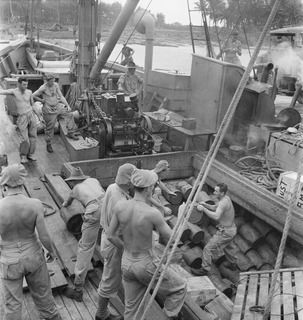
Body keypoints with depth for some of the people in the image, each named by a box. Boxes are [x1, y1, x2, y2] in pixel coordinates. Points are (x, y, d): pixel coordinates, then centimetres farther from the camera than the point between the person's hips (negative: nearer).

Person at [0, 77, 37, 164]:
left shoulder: (29, 92, 3)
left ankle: (30, 154, 24)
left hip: (31, 115, 3)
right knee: (25, 139, -6)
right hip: (22, 118, -3)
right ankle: (23, 156, 16)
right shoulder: (14, 91, -6)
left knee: (32, 137, 7)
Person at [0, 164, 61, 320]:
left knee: (13, 303, 21)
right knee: (42, 292, 27)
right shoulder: (35, 204, -23)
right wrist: (52, 251, 5)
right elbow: (44, 237, -17)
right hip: (33, 256, 1)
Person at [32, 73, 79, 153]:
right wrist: (42, 100, -8)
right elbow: (33, 95, -12)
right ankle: (48, 144, 19)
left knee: (69, 115, -10)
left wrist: (67, 105, -3)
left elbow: (61, 96, 4)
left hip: (57, 106, 5)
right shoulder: (43, 88, -14)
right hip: (49, 110, -5)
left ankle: (70, 133, 0)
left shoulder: (56, 85, 1)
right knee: (49, 127, 3)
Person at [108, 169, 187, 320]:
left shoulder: (120, 205, -13)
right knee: (179, 287, 20)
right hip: (146, 266, -6)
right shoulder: (153, 213, -29)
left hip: (127, 264, 6)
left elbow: (111, 235, -3)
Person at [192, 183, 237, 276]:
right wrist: (205, 204, 0)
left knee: (208, 248, -2)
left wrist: (203, 209, -33)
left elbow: (216, 216, -41)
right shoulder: (225, 198, 3)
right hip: (230, 229, 10)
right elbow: (214, 208, 18)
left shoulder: (223, 202, -27)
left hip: (225, 231, -10)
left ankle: (205, 269, 9)